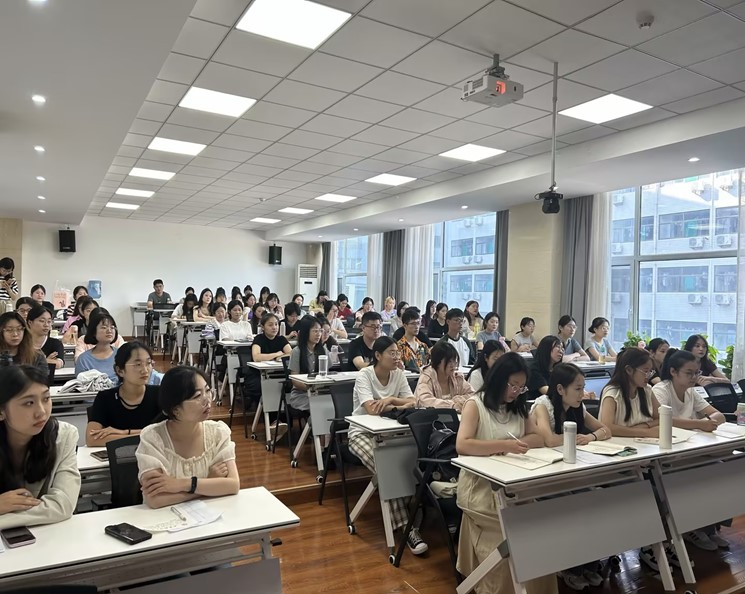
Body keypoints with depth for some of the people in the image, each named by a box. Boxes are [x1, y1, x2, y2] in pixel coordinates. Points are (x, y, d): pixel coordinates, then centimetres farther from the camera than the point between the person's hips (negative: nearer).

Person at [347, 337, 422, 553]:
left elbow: (412, 402, -6)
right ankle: (407, 527, -28)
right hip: (362, 432, -5)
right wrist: (400, 406, -18)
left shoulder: (398, 374, 1)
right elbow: (371, 409, -26)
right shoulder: (364, 375, -15)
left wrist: (390, 399, -22)